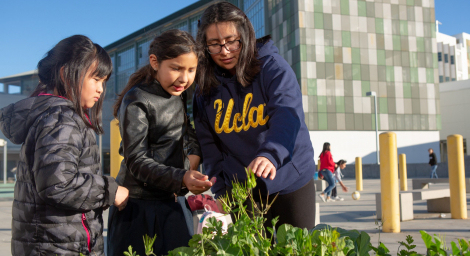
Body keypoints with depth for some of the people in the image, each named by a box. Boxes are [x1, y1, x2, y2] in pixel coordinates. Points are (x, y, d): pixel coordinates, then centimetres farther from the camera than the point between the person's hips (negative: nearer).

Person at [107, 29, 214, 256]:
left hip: (172, 201, 7)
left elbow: (190, 132, 20)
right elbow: (137, 162, -19)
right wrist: (181, 178, -32)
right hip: (139, 204, -6)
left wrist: (194, 155, -2)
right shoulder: (137, 101, -14)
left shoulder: (180, 93, 7)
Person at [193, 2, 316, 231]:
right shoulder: (205, 86, 1)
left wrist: (270, 155, -44)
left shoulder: (273, 66, -11)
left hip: (290, 185, -2)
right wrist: (221, 191, -3)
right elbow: (208, 143, 4)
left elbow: (288, 114, -27)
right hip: (240, 193, 3)